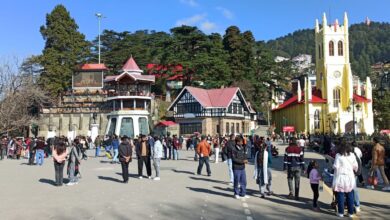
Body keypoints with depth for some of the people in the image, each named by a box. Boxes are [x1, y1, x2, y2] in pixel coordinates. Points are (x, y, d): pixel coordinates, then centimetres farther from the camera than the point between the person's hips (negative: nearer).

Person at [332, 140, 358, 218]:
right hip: (350, 177, 3)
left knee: (340, 195, 5)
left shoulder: (338, 155, -11)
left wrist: (333, 166, 7)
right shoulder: (352, 155, 1)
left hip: (340, 177, -3)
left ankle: (341, 212, 9)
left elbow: (336, 166, -14)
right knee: (350, 196, 12)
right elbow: (355, 166, 4)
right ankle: (351, 212, 16)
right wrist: (354, 170, 23)